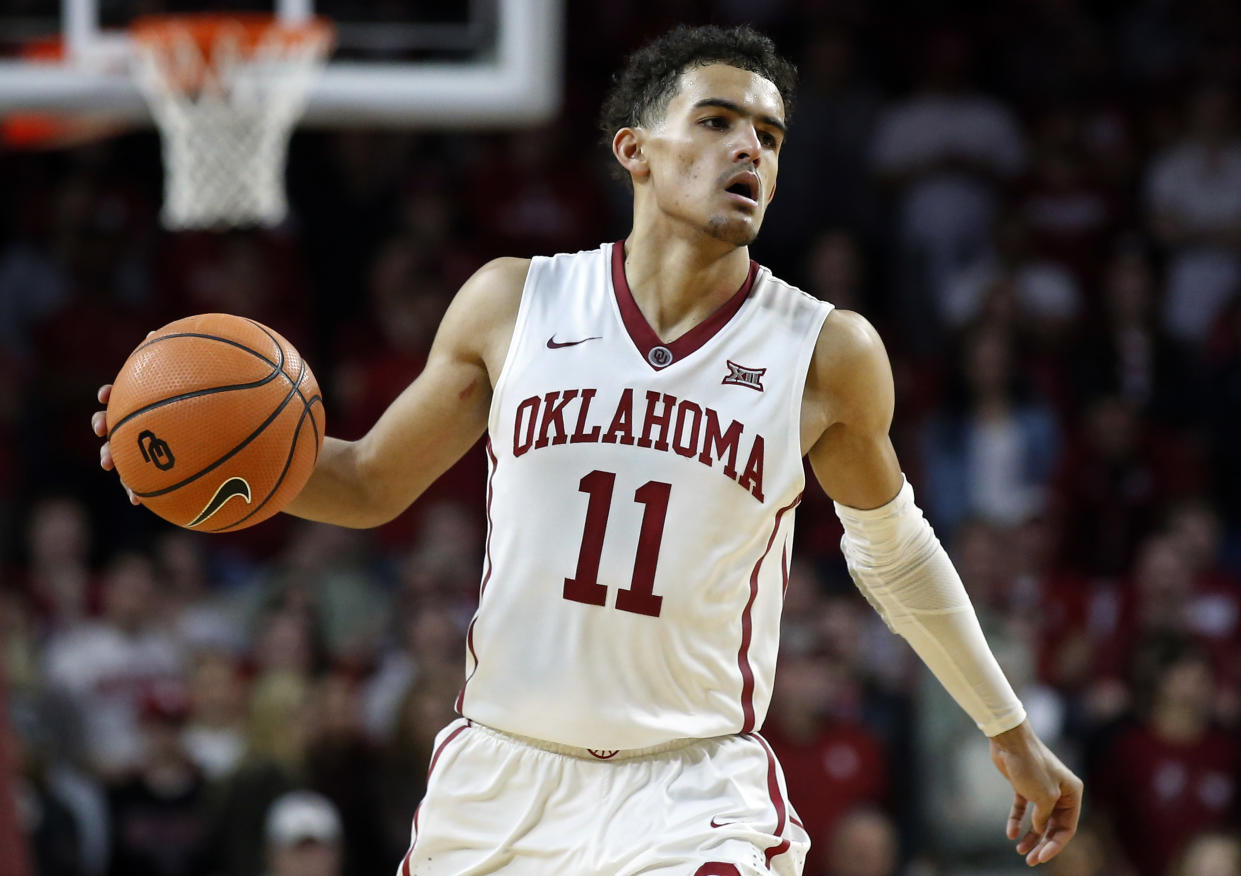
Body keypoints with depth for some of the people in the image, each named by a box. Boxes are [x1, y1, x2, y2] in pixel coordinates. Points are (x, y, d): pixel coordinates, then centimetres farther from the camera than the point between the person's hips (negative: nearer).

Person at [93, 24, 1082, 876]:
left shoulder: (828, 355, -2)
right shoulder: (512, 304, 1)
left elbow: (893, 549, 15)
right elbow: (373, 484, 12)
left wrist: (1011, 731, 21)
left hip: (693, 788, -2)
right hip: (499, 774, 2)